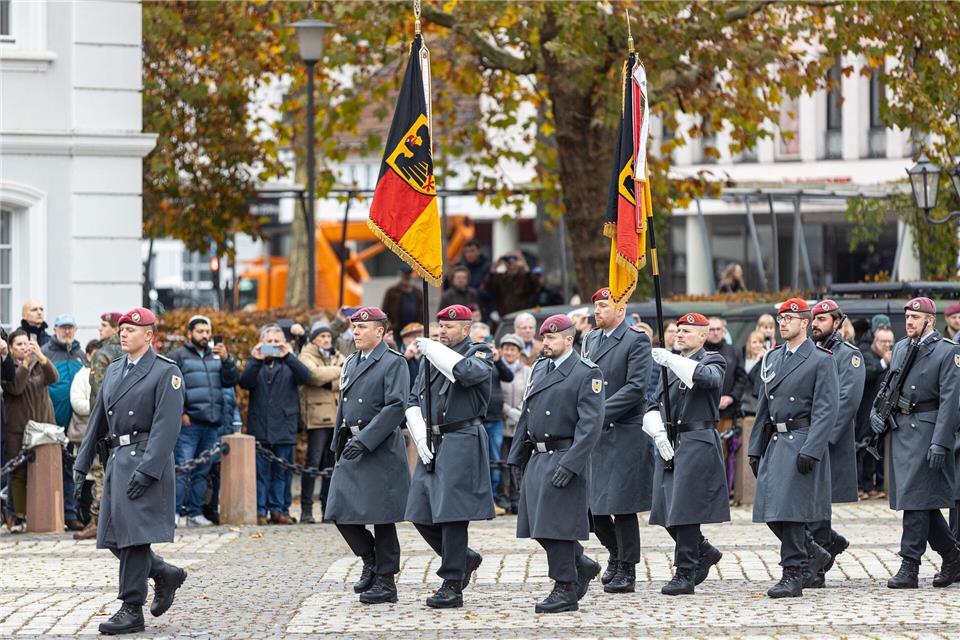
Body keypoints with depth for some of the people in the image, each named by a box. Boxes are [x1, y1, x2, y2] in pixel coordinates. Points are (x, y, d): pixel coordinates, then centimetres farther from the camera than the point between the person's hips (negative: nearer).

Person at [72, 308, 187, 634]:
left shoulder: (166, 372, -6)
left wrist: (147, 470, -21)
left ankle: (132, 610, -4)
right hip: (117, 459, 8)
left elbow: (166, 426, -14)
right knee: (113, 535, 7)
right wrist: (82, 462, 13)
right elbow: (98, 418, 20)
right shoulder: (114, 371, 17)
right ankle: (166, 574, 26)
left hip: (146, 460, -8)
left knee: (133, 532, -9)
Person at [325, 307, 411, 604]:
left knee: (379, 514, -4)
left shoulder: (394, 363, -7)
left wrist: (364, 440, -22)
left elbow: (395, 407, -17)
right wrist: (339, 445, 17)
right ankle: (371, 561, 23)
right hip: (352, 447, 7)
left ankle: (386, 580, 5)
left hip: (381, 449, -7)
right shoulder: (351, 363, 17)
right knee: (341, 511, 3)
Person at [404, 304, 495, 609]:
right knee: (421, 513, 6)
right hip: (432, 444, 7)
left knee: (451, 512, -10)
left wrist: (432, 348, -17)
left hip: (461, 442, -7)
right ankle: (464, 558, 26)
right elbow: (414, 400, 17)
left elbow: (467, 372, -26)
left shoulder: (479, 354, -2)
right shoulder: (431, 358, 18)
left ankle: (453, 586, -4)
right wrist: (420, 438, 2)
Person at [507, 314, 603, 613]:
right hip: (537, 457, 8)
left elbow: (591, 423, -16)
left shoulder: (586, 374, -10)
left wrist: (570, 464, -23)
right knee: (538, 524, 11)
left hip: (565, 459, -8)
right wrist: (518, 456, 15)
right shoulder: (540, 368, 14)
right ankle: (582, 565, 29)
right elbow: (527, 414, 19)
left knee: (557, 524, -6)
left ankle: (565, 590, 3)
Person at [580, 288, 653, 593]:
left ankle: (626, 571, 6)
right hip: (593, 434, 7)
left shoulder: (636, 341, -7)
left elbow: (636, 388, -15)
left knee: (621, 505, -3)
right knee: (591, 503, 8)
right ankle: (615, 553, 29)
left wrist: (599, 414, -19)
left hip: (624, 434, -7)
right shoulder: (591, 339, 15)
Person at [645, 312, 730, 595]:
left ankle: (685, 574, -1)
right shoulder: (673, 366, 18)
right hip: (670, 444, 7)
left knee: (684, 508, -8)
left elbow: (707, 378, -27)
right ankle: (704, 551, 28)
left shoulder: (712, 361, -2)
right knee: (665, 507, 7)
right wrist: (658, 433, -2)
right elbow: (655, 405, 16)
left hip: (698, 443, -7)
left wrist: (671, 359, -29)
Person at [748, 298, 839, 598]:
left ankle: (793, 576, -3)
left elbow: (826, 410, -11)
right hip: (774, 441, 7)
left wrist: (811, 450, -19)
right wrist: (755, 448, 13)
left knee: (790, 508, -9)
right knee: (769, 509, 5)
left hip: (801, 441, -7)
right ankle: (813, 554, 24)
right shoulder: (772, 358, 16)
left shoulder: (821, 360, -5)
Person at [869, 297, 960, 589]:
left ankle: (909, 567, -6)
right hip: (900, 430, 7)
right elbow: (886, 384, 23)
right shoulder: (900, 348, 14)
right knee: (922, 501, 11)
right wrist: (876, 412, 3)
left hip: (926, 430, -7)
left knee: (917, 498, -9)